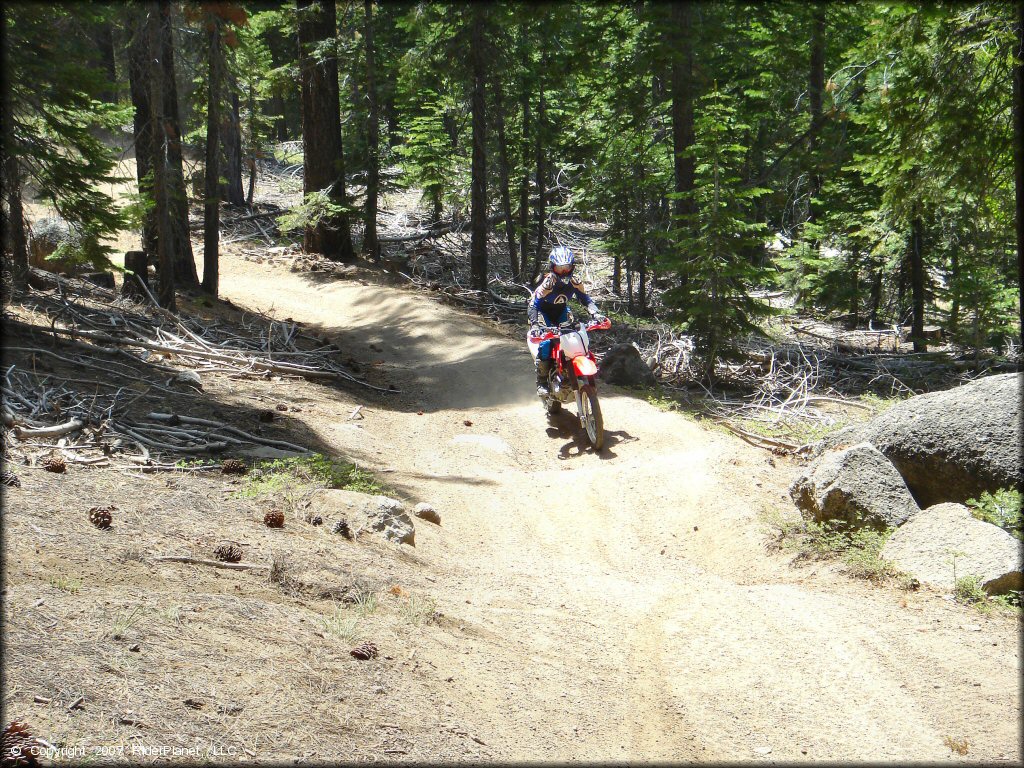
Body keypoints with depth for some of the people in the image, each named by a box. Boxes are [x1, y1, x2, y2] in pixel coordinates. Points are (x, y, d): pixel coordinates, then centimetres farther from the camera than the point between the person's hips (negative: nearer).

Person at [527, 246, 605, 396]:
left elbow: (586, 299, -11)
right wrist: (534, 324, -47)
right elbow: (533, 304, -32)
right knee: (545, 343, -24)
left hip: (561, 312, 5)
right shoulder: (547, 283, -29)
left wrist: (595, 313, -31)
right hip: (544, 313, -4)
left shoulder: (575, 282, -16)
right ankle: (541, 382, -13)